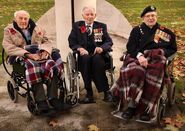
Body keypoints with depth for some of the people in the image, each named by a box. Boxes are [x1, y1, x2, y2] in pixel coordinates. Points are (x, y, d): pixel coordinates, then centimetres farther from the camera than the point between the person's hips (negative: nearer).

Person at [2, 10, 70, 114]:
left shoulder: (37, 28, 22)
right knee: (33, 68, -38)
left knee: (52, 66, -31)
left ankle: (53, 99, -32)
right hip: (22, 58, -3)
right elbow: (9, 48, -3)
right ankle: (41, 101, -39)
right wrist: (28, 54, -17)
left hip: (41, 55, 3)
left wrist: (45, 51, -9)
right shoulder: (9, 30, 13)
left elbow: (47, 42, 17)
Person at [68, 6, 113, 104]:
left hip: (98, 54, 0)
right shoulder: (76, 26, 14)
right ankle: (89, 93, -32)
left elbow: (109, 41, 7)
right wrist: (79, 48, -16)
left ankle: (106, 91, -30)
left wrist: (102, 48, -16)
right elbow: (71, 42, 6)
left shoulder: (102, 26, 15)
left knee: (97, 59, -36)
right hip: (83, 54, 0)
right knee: (86, 58, -35)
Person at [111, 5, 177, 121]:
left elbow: (173, 49, 18)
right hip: (137, 58, 0)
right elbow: (130, 46, 7)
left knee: (152, 74, -35)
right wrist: (139, 55, -15)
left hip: (156, 60, 0)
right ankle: (132, 104, -34)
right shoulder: (137, 30, 21)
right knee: (135, 71, -36)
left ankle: (146, 109, -30)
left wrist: (161, 53, -5)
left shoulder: (166, 32, 22)